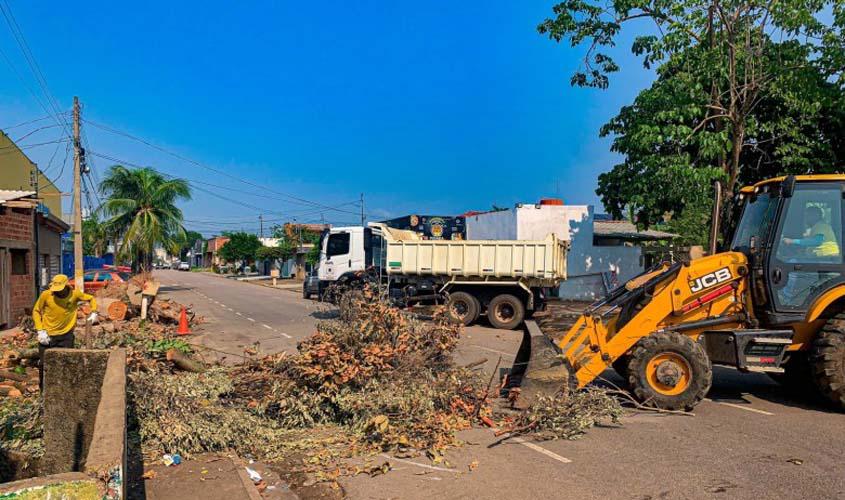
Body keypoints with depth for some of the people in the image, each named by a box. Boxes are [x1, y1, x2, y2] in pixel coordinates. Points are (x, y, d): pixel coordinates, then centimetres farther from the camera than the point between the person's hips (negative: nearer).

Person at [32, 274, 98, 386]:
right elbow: (36, 311, -1)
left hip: (66, 336, 0)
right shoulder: (46, 295, -12)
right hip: (47, 336, 0)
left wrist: (94, 312, -8)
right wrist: (40, 331, -9)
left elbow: (91, 299, 8)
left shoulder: (75, 294, -9)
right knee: (45, 364, 7)